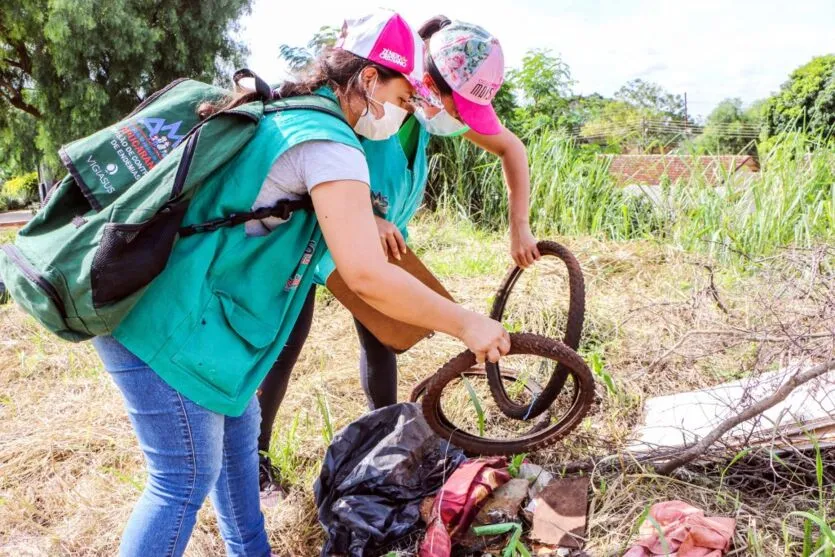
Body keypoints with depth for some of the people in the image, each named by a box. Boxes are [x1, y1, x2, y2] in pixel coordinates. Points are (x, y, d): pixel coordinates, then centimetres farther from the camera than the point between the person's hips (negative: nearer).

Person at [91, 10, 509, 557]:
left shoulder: (283, 115, 13)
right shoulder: (328, 141, -18)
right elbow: (368, 276, -25)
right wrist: (466, 324, -15)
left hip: (157, 303, 10)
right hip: (163, 324, -10)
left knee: (240, 430, 20)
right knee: (187, 479, 2)